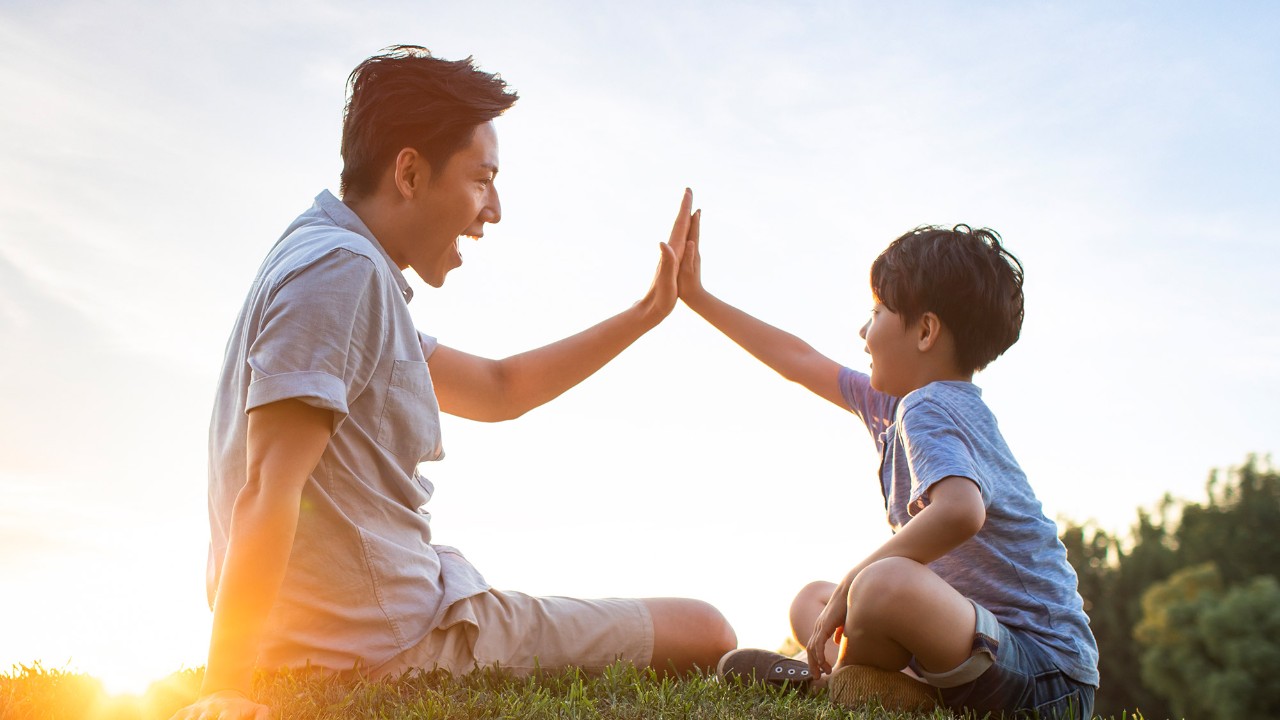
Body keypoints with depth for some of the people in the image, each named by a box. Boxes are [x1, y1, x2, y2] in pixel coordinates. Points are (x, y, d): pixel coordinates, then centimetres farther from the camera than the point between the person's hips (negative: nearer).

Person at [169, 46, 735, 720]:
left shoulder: (339, 268, 15)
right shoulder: (342, 267, -18)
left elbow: (499, 390, 22)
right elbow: (268, 494, -25)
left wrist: (647, 312, 22)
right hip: (402, 642, -10)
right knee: (705, 631, -1)